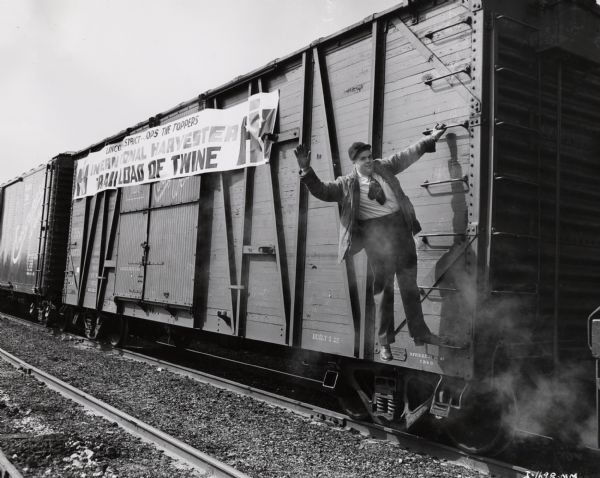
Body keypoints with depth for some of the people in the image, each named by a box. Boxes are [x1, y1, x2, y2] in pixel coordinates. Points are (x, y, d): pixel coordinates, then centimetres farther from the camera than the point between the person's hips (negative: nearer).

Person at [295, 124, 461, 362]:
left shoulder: (383, 167, 10)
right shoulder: (347, 184, 0)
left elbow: (408, 154, 19)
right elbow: (321, 190, -7)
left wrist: (431, 138, 22)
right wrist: (306, 170, -20)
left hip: (401, 227, 4)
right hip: (375, 233, -4)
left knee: (410, 284, 12)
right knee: (383, 287, 0)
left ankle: (420, 333, 25)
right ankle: (384, 342, 13)